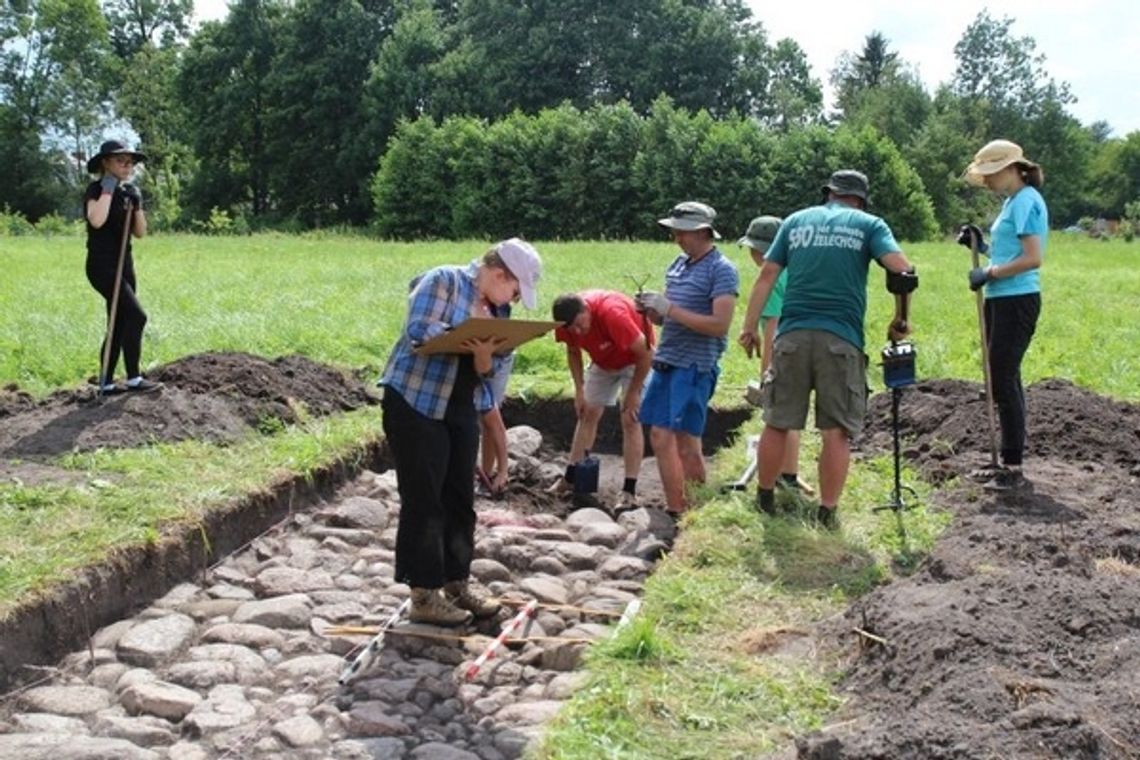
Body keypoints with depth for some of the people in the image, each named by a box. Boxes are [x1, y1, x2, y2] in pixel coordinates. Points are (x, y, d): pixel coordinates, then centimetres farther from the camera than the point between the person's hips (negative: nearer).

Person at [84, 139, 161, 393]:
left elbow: (140, 232, 10)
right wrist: (108, 189, -20)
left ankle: (105, 382, 15)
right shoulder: (96, 190, -9)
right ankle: (133, 378, -10)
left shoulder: (128, 191, 12)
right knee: (136, 316, -17)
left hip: (124, 265, 8)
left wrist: (136, 205, -4)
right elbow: (96, 220, -29)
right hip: (102, 265, -8)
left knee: (119, 324, 8)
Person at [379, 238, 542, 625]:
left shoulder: (494, 310, 12)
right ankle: (424, 595, 5)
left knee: (460, 499, 11)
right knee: (424, 500, -3)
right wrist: (469, 342, -25)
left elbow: (482, 374, 9)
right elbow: (418, 332, -22)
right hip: (416, 403, -8)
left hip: (460, 409, 8)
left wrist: (486, 355, -13)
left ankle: (457, 581, 24)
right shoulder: (444, 280, -9)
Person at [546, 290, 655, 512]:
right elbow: (573, 352, 0)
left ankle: (629, 491, -13)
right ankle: (570, 478, 16)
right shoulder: (568, 321, -21)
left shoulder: (612, 313, -40)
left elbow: (645, 353, -31)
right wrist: (579, 390, -7)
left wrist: (633, 392, -23)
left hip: (635, 360, -6)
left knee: (630, 420, -13)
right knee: (587, 414, 7)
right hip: (603, 361, 6)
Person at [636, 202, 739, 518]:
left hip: (695, 367, -8)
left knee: (687, 443, -6)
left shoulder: (721, 270, -9)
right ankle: (675, 510, 19)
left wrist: (669, 308, -19)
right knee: (661, 438, 10)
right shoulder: (678, 264, 15)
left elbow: (720, 325, -18)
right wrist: (651, 310, -2)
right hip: (665, 361, 8)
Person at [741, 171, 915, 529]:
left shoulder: (796, 221, 16)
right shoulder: (869, 225, 9)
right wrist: (900, 321, 5)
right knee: (836, 431, 4)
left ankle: (765, 498, 24)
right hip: (841, 338, -2)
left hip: (792, 335, 2)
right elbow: (903, 270, -6)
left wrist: (749, 327, 10)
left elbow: (767, 275, 9)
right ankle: (827, 513, 7)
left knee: (777, 423, 12)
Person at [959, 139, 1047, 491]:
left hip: (1017, 301, -10)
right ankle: (1008, 458, 23)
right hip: (1000, 300, 10)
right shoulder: (1011, 202, 16)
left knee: (1004, 381, -8)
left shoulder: (1026, 201, -13)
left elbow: (1032, 258, -20)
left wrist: (990, 272, -15)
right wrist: (981, 244, 8)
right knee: (1003, 380, 14)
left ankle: (1014, 468, -3)